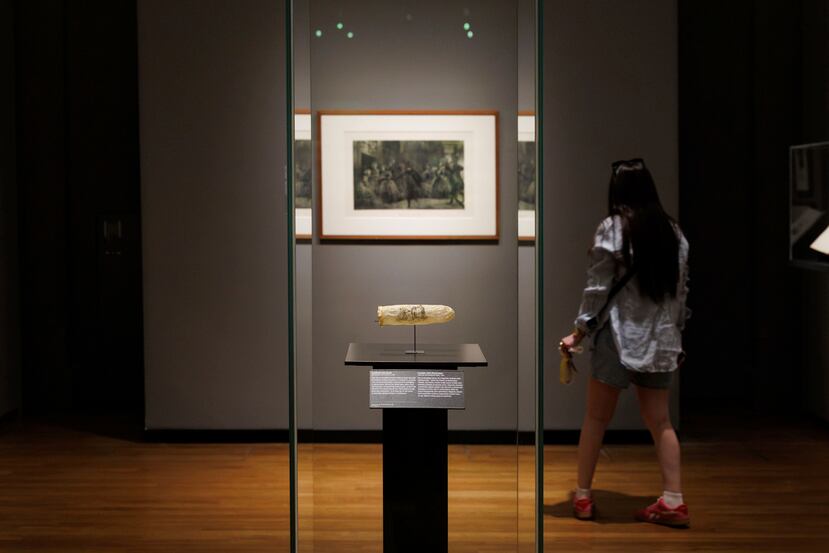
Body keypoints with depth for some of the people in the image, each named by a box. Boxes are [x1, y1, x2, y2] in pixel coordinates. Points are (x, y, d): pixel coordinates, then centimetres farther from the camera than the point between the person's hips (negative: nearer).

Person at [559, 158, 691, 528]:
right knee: (659, 421, 10)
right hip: (660, 338, 4)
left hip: (619, 335, -4)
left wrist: (579, 333, 0)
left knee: (596, 418, 7)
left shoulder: (612, 228, -8)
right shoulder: (673, 231, 8)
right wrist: (675, 332, 20)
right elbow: (681, 289, 11)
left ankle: (583, 496, 13)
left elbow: (597, 289, -8)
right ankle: (673, 501, 5)